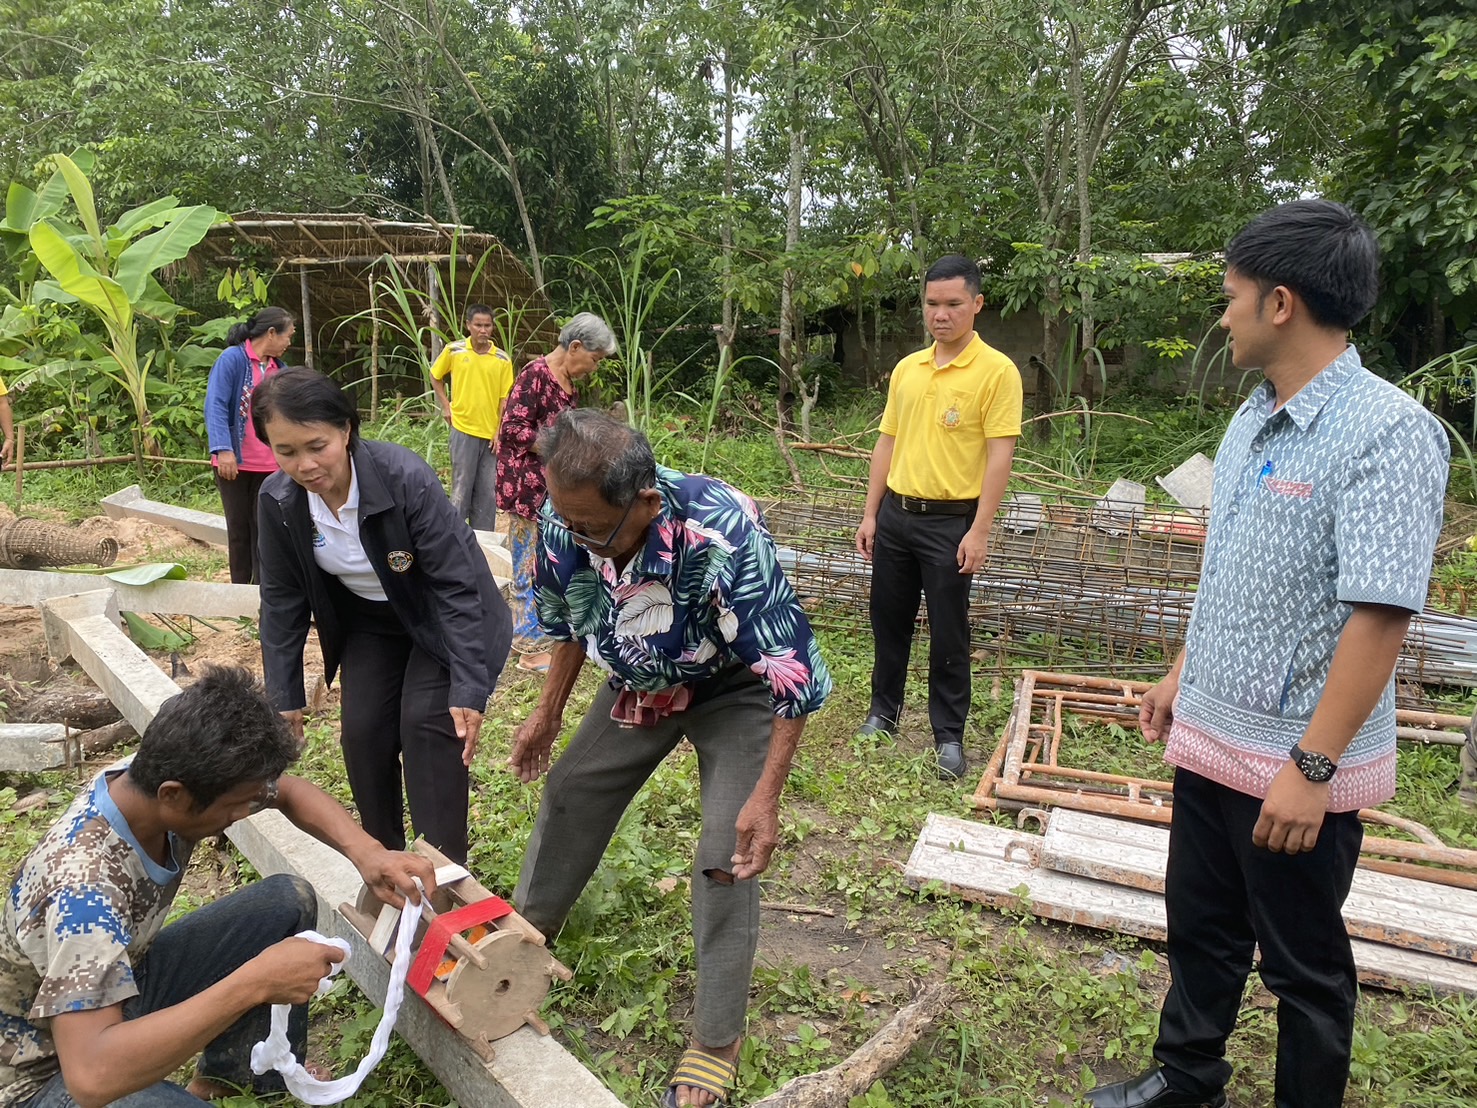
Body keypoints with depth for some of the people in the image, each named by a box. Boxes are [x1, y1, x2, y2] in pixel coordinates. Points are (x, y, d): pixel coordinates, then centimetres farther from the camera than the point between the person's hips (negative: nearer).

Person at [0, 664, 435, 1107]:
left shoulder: (159, 776, -17)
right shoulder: (85, 885, -38)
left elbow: (290, 791, -1)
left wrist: (365, 852, -17)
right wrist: (254, 983, -43)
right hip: (48, 1070, -8)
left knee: (290, 901, -1)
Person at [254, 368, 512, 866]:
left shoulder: (404, 476, -33)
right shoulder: (278, 501, -17)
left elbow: (457, 583, -28)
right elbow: (282, 600, -4)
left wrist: (468, 690, -29)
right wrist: (284, 699, -3)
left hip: (440, 619, -4)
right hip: (370, 623, 5)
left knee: (427, 723, -16)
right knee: (362, 731, -1)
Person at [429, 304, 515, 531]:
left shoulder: (502, 360, 1)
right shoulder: (453, 351, 1)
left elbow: (505, 398, 1)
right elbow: (435, 377, 16)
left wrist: (501, 431, -6)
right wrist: (445, 406, 7)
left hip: (491, 433, 1)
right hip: (463, 429, -1)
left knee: (488, 491, 6)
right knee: (462, 487, 2)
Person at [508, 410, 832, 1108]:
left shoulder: (724, 535, -42)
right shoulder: (565, 521, -24)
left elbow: (793, 673, -32)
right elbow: (569, 621, -1)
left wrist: (766, 796, -30)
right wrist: (548, 713, 8)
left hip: (733, 690, -5)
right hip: (641, 682, 5)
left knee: (727, 859, -10)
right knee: (569, 792, 13)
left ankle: (715, 1046, 10)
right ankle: (527, 926, 43)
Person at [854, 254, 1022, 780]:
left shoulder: (996, 371, -9)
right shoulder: (906, 369, 8)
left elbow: (1000, 455, -12)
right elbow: (887, 444, 12)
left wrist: (979, 531, -17)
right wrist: (870, 514, 8)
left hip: (950, 520, -5)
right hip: (895, 513, 5)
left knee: (948, 633, 4)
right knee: (888, 621, 15)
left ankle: (949, 735, 19)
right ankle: (883, 712, 32)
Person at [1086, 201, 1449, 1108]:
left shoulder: (1387, 432, -19)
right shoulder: (1253, 419, 6)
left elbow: (1380, 615, -23)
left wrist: (1311, 766, -23)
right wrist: (1182, 675, 17)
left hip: (1298, 763, -8)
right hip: (1211, 736, 8)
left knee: (1303, 962, 14)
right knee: (1200, 927, 23)